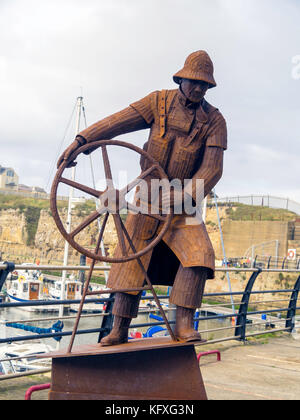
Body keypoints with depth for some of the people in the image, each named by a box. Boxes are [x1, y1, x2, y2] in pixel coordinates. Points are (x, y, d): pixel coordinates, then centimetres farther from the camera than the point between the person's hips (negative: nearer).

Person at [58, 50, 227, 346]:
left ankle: (183, 324, -12)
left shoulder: (214, 120, -5)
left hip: (182, 200, 0)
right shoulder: (159, 102, -3)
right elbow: (118, 121, -12)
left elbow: (212, 167, -13)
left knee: (198, 252, -19)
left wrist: (187, 195, -28)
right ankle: (119, 328, 4)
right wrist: (82, 139, -25)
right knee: (132, 254, -2)